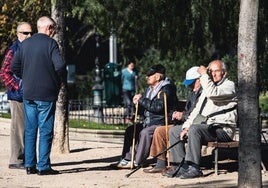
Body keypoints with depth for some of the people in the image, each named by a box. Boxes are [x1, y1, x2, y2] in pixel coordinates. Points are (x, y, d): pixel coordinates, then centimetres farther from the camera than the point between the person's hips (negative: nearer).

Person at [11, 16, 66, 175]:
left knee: (30, 130, 10)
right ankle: (43, 166, -2)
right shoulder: (50, 43, -9)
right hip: (46, 94, -6)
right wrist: (62, 79, -1)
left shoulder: (25, 44, 9)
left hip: (28, 94, 6)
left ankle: (30, 165, 12)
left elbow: (15, 66, 9)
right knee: (45, 131, -1)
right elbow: (60, 65, -19)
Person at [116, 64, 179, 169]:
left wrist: (142, 100, -17)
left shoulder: (166, 89, -12)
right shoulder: (150, 89, 16)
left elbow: (158, 107, -27)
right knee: (130, 130, 3)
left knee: (145, 132, -30)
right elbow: (144, 111, 21)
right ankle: (127, 159, 1)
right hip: (149, 121, 10)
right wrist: (138, 103, -1)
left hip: (163, 122, -10)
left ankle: (137, 162, -24)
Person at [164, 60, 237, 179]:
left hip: (221, 130, -9)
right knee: (173, 132, 4)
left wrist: (203, 74, -12)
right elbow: (197, 110, 21)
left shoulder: (229, 85, -3)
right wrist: (186, 127, 6)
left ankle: (194, 168, -32)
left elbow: (212, 93, -24)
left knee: (194, 129, -34)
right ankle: (182, 167, -3)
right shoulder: (208, 87, 25)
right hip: (204, 126, 9)